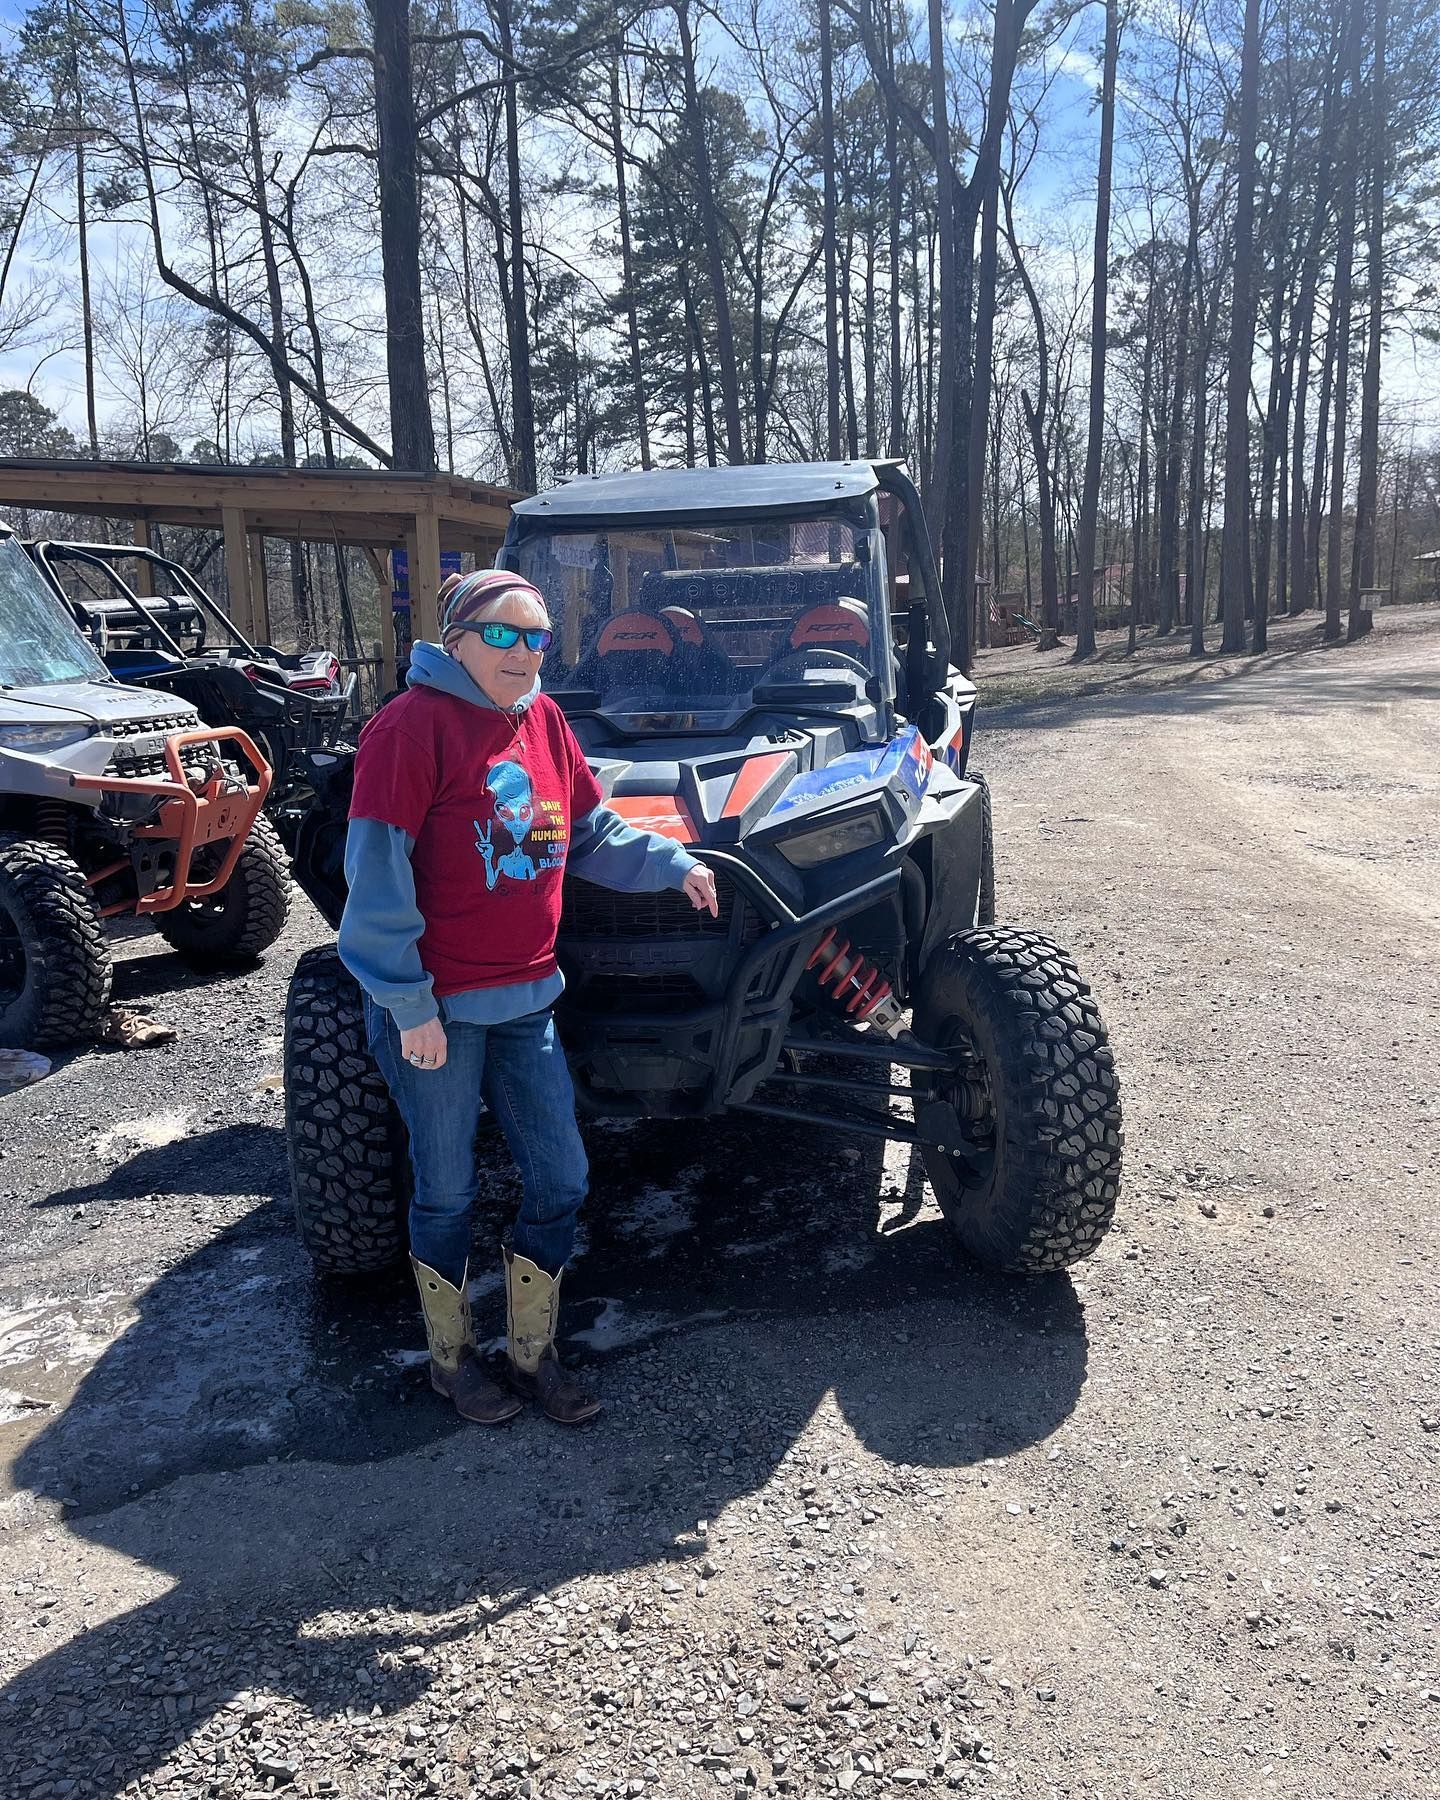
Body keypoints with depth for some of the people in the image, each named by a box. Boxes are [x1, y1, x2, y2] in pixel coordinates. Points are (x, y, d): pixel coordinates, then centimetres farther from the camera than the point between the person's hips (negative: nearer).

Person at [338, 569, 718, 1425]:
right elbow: (379, 872, -17)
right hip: (435, 1008, -6)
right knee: (448, 1190, 9)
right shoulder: (413, 723, -14)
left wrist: (675, 863, 4)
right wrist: (409, 1002, -17)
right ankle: (453, 1358, 32)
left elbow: (594, 832, 17)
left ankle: (532, 1352, 29)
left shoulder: (545, 721, 7)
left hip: (526, 998, 7)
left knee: (562, 1176, 9)